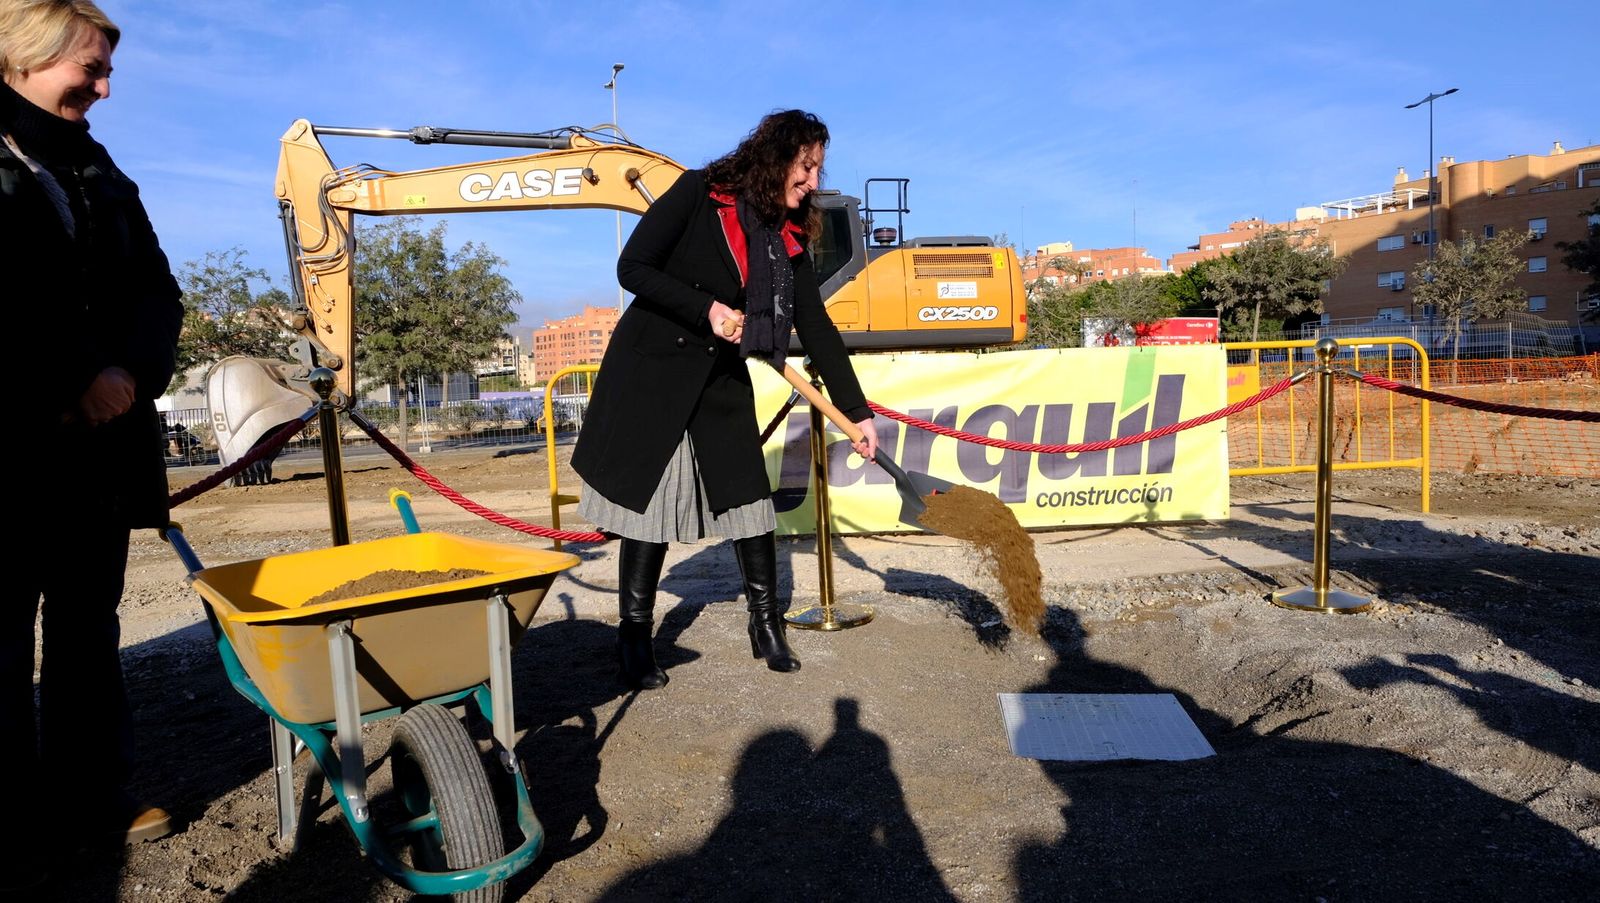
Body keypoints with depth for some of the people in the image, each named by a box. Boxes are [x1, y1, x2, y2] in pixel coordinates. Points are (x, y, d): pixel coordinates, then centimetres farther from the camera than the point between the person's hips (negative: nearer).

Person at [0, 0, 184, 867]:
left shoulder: (97, 170, 19)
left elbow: (156, 289, 13)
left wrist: (131, 373, -4)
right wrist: (77, 377, -16)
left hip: (100, 436, 6)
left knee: (88, 624, 10)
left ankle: (91, 791, 19)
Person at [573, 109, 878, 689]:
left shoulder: (790, 236, 3)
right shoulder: (699, 193, -11)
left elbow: (815, 326, 2)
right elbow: (633, 268, -13)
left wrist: (857, 411, -2)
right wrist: (707, 309, -22)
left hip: (722, 380, 5)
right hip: (653, 370, -5)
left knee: (749, 493, 3)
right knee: (650, 500, -1)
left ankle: (766, 625, 19)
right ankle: (634, 636, 15)